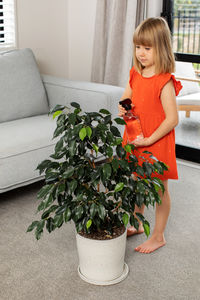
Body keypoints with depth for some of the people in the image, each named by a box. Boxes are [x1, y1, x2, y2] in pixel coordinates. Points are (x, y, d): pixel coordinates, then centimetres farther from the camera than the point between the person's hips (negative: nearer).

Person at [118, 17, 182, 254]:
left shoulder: (164, 82, -21)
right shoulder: (135, 74, 2)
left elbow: (172, 119, -22)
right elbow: (126, 97, 16)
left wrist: (148, 140, -23)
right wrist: (123, 108, -7)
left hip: (156, 143, -7)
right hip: (135, 140, 7)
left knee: (159, 188, 9)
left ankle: (158, 236, 25)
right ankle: (137, 224, 41)